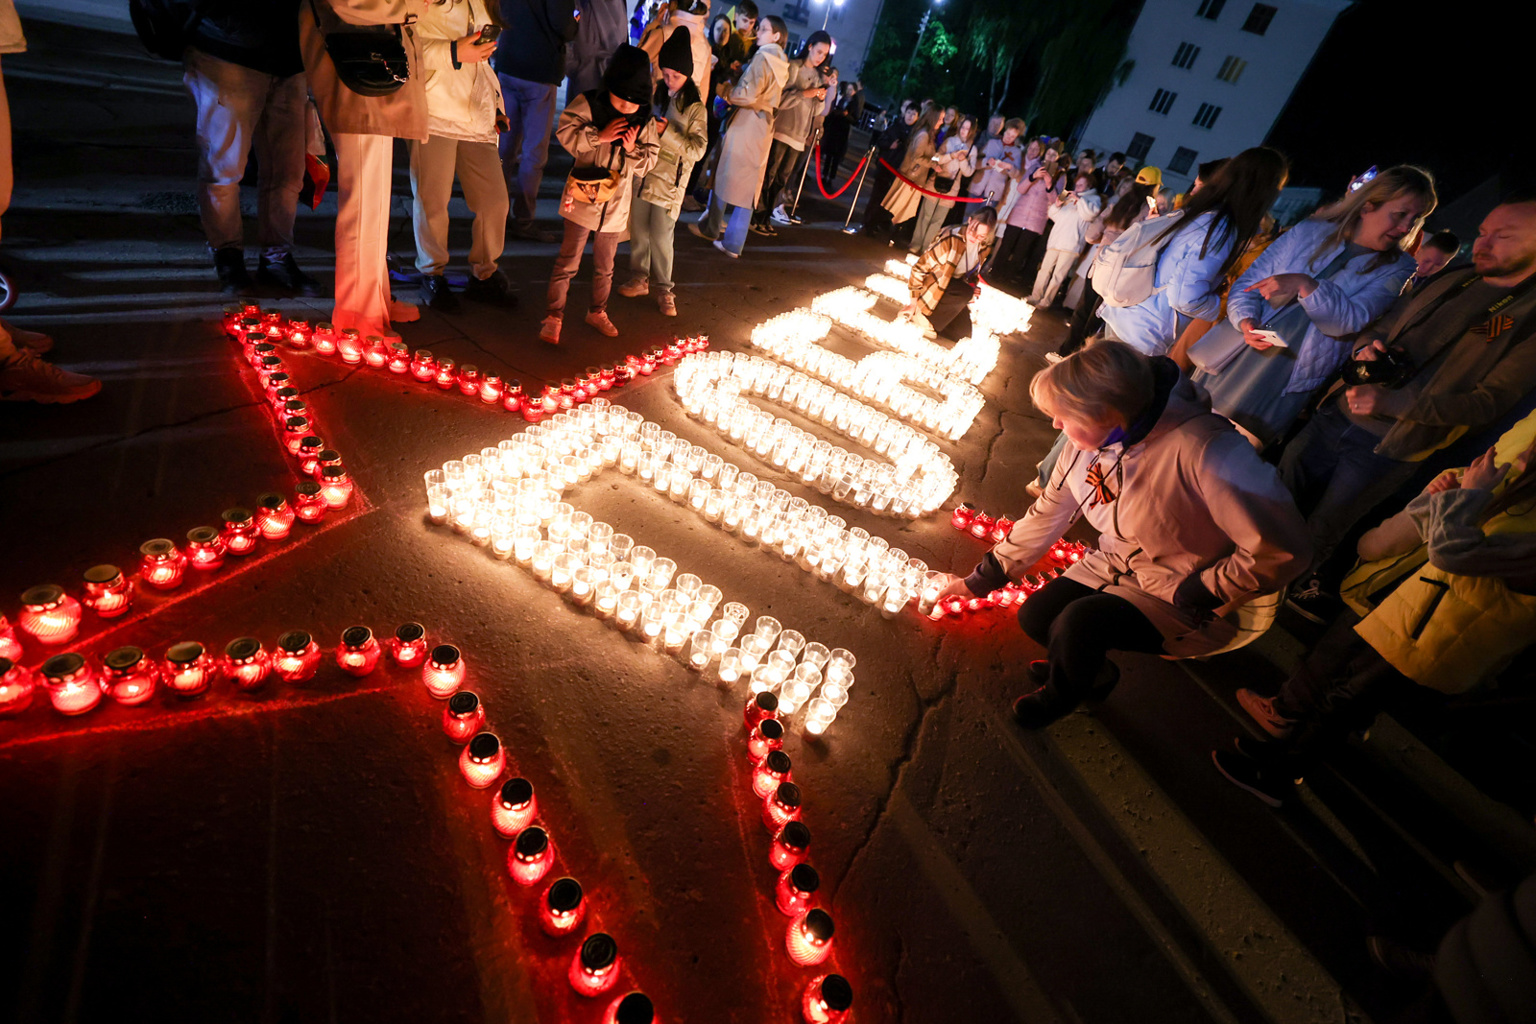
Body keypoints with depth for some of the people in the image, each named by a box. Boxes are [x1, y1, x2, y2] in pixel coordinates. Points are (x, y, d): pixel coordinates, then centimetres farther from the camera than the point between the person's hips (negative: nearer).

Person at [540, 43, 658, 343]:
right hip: (583, 198, -3)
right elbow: (564, 132, -13)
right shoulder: (588, 104, -7)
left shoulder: (646, 122, 2)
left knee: (605, 265, 16)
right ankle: (554, 315, 7)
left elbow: (647, 164, 4)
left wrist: (633, 149, -14)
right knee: (569, 260, -2)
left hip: (616, 204, 4)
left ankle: (597, 311, 34)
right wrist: (599, 136, -20)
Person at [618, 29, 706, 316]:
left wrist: (666, 131, -20)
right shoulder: (654, 94, 5)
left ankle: (664, 289, 11)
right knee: (639, 230, 9)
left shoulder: (694, 107, -4)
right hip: (642, 172, 4)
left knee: (661, 236, -3)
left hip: (670, 180, -4)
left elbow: (698, 149, -12)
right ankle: (639, 279, 24)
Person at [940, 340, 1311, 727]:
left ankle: (1058, 697, 9)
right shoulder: (1092, 438, -10)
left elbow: (1283, 549, -30)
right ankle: (1093, 673, 27)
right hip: (1116, 565, 7)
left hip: (1183, 597, -6)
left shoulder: (1205, 451, -34)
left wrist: (1198, 595, -20)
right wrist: (984, 577, 8)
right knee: (1035, 616, -7)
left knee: (1081, 622, -27)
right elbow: (1048, 513, 4)